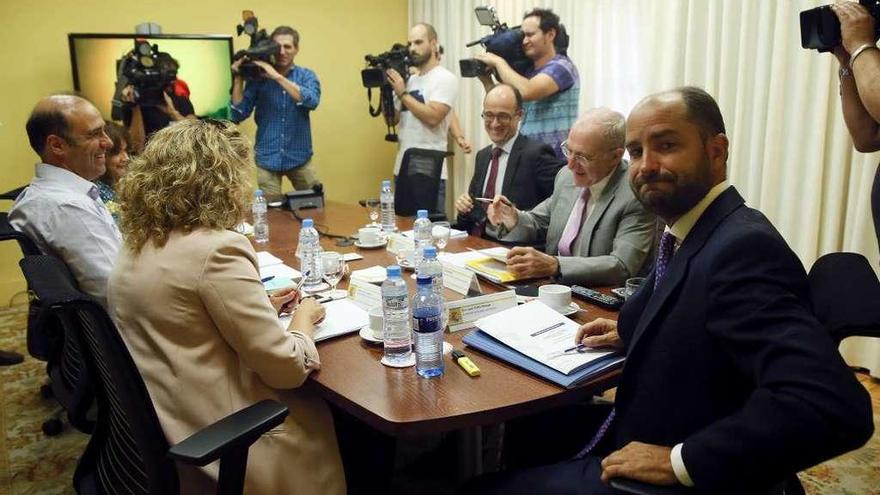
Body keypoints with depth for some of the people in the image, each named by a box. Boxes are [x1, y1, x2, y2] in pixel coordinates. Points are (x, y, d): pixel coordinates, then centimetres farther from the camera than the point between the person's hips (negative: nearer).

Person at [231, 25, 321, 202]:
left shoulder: (306, 75, 2)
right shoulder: (258, 77, 1)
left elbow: (312, 101, -20)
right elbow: (238, 115, -4)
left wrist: (278, 77, -23)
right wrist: (238, 79, -10)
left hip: (299, 157, 0)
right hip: (267, 159, 0)